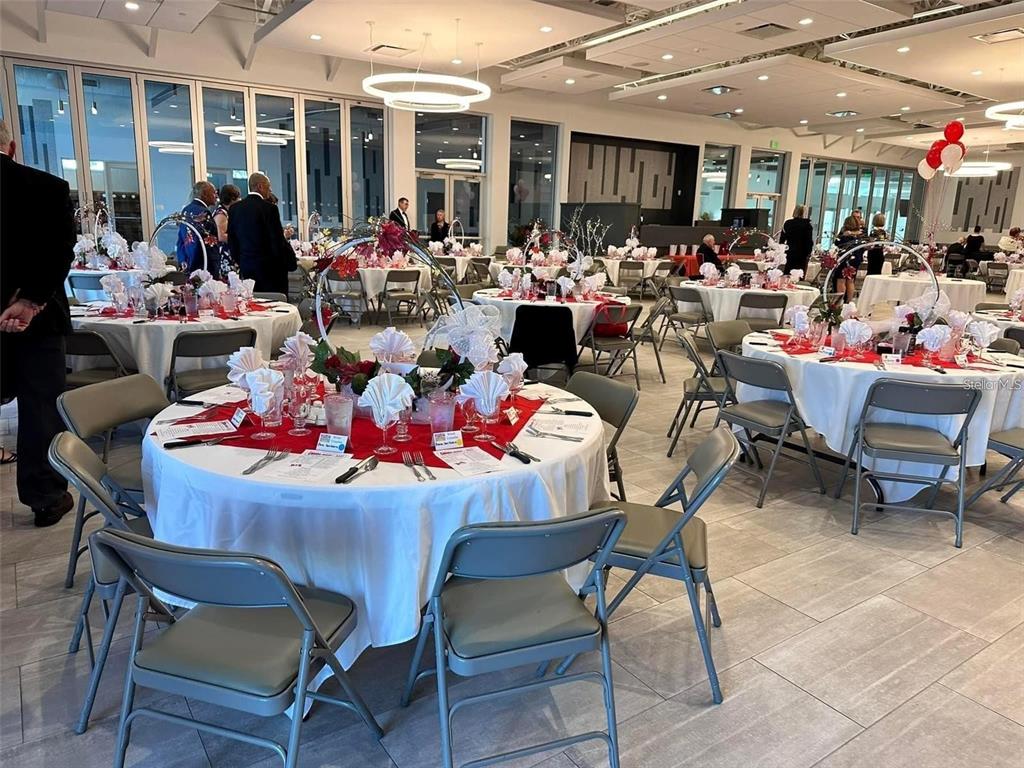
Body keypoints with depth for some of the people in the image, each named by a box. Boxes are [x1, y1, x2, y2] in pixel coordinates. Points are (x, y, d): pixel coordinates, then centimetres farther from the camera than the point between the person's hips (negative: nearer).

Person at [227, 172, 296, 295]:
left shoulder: (235, 208, 6)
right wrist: (290, 259, 0)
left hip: (245, 266, 6)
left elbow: (231, 240, 10)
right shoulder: (269, 207, -12)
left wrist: (239, 260, 19)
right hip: (270, 267, -6)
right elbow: (278, 240, -14)